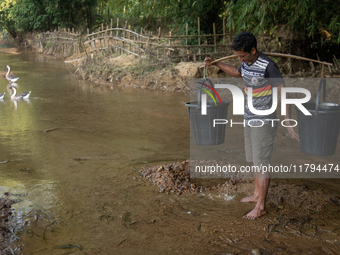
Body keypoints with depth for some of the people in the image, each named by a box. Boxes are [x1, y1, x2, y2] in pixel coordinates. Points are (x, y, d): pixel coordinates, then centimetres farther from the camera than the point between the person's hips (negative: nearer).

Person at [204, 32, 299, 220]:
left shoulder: (268, 66, -21)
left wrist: (288, 124, -24)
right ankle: (257, 194, 35)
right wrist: (215, 64, 25)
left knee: (261, 164, -1)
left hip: (263, 121, -8)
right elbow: (238, 73, 28)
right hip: (250, 119, 8)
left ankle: (260, 206, 10)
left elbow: (283, 93, -20)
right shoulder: (246, 62, 4)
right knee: (254, 160, 19)